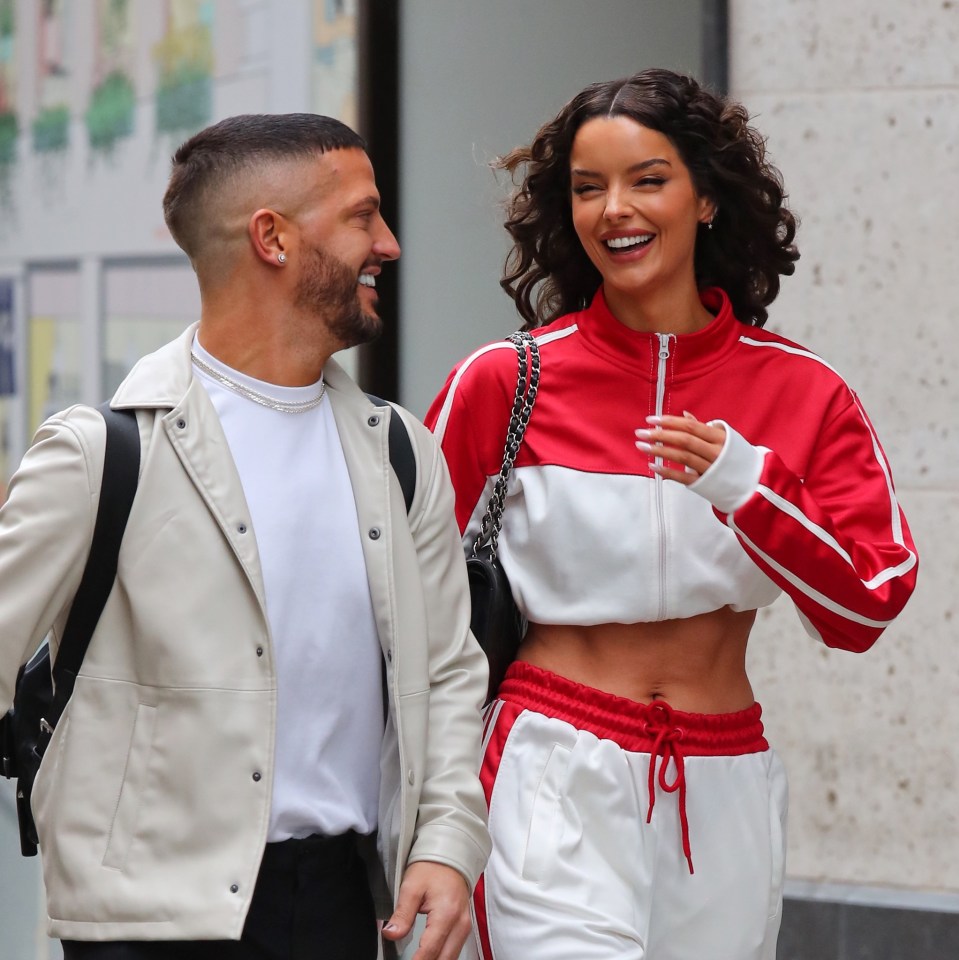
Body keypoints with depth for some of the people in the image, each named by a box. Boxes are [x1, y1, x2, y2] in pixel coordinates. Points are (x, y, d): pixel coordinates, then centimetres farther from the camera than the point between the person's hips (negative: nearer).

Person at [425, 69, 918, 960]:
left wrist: (746, 483, -16)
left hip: (725, 791, 3)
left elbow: (863, 608, -2)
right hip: (558, 785, -3)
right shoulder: (504, 381, -3)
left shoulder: (801, 392, 2)